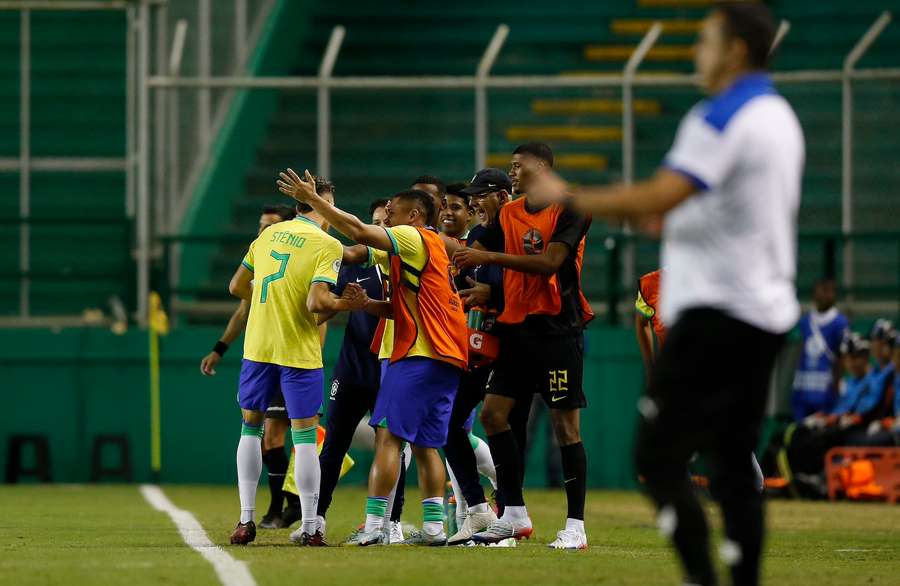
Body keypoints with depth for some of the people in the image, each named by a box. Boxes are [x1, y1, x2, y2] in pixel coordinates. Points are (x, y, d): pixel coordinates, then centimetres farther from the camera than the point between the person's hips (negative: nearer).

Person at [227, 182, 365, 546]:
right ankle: (309, 528, 2)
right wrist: (351, 303, -5)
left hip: (258, 347, 4)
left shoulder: (268, 235, 8)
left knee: (251, 426, 15)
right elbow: (317, 302, -20)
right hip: (300, 352, -4)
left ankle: (246, 520, 12)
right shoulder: (328, 245, -9)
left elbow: (237, 287, 15)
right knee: (304, 435, 2)